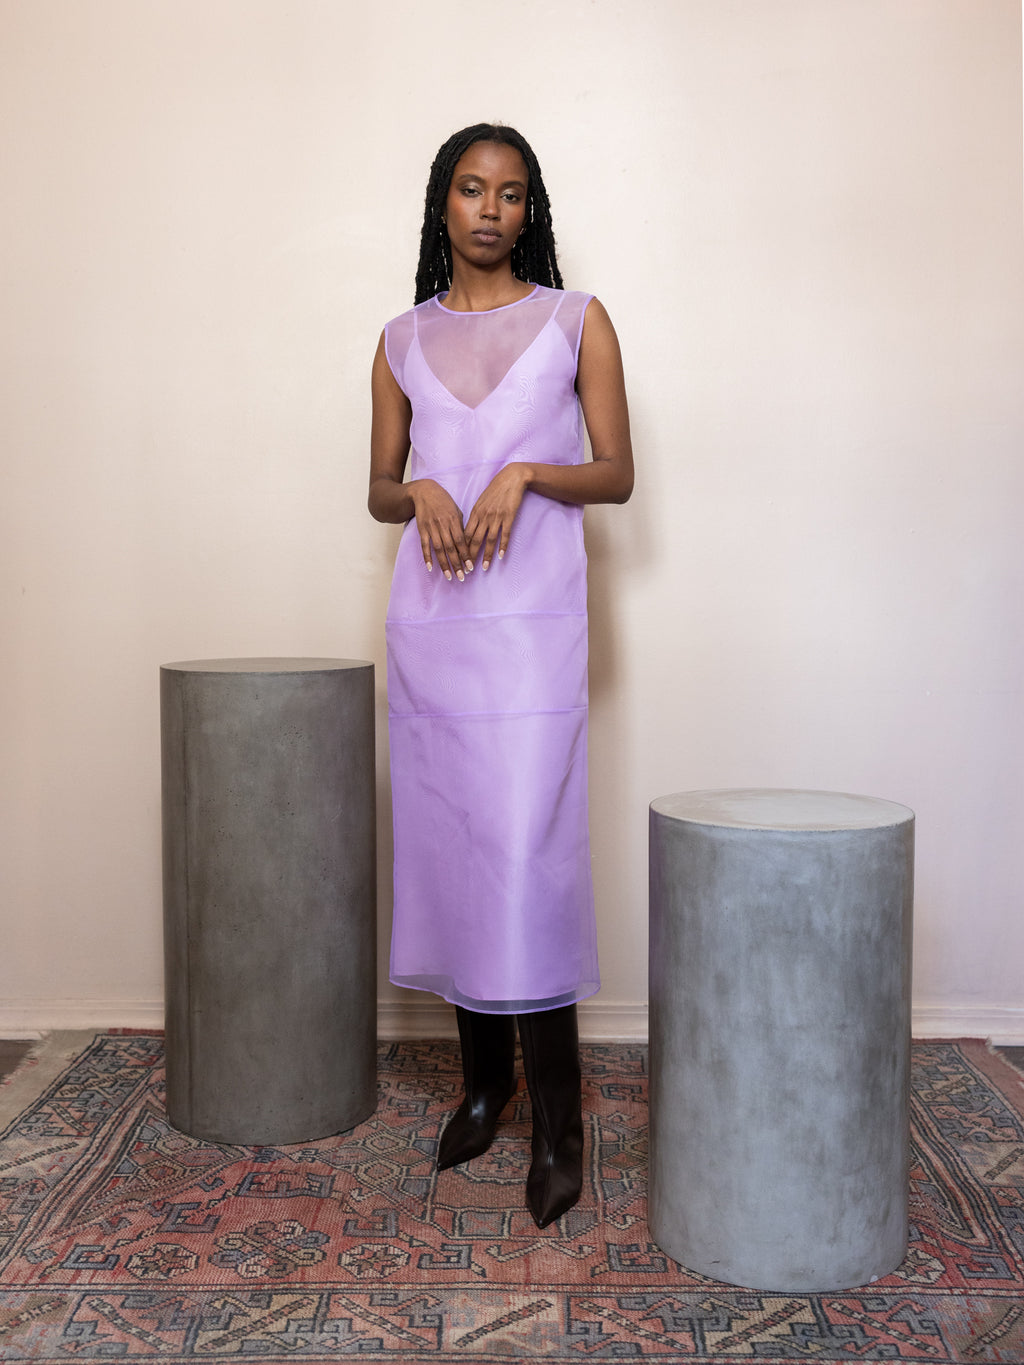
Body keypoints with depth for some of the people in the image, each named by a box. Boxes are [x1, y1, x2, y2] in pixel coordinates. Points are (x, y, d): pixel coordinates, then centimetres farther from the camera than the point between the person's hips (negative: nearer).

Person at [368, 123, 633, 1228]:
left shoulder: (576, 321, 7)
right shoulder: (404, 340, 14)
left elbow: (617, 474, 4)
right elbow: (378, 490, 15)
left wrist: (525, 474, -13)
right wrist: (420, 490, -7)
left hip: (531, 614, -3)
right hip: (426, 615, 4)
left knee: (526, 849, -9)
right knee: (445, 846, 5)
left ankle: (558, 1122, 2)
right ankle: (483, 1080, 22)